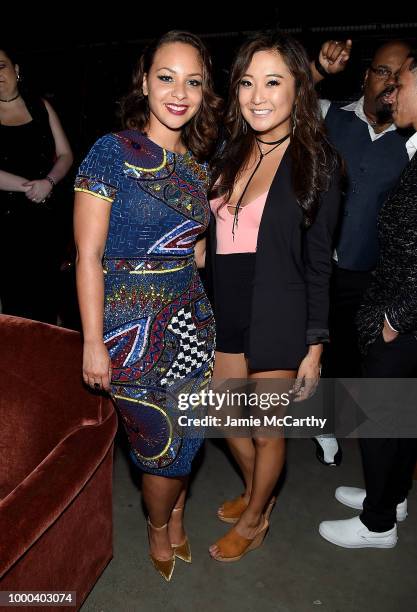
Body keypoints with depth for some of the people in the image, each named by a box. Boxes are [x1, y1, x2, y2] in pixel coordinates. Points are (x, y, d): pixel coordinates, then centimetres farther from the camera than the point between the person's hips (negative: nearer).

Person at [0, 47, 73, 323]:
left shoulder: (41, 107, 10)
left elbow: (65, 155, 6)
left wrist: (48, 182, -11)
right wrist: (30, 186, -13)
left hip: (45, 216, 2)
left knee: (47, 290, 5)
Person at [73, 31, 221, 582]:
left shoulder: (198, 163, 6)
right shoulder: (113, 151, -12)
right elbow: (88, 255, -13)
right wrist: (93, 344, -14)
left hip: (190, 316, 6)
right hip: (130, 324, -5)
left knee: (189, 432, 16)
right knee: (162, 442, 8)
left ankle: (175, 516, 46)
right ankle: (160, 528, 41)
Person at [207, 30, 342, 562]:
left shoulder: (316, 161, -8)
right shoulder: (230, 152, 6)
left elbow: (318, 262, -8)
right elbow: (215, 236, 9)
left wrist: (314, 347, -8)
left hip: (279, 318, -5)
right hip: (225, 312, 6)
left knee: (267, 431, 12)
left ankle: (253, 521, 39)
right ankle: (257, 493, 49)